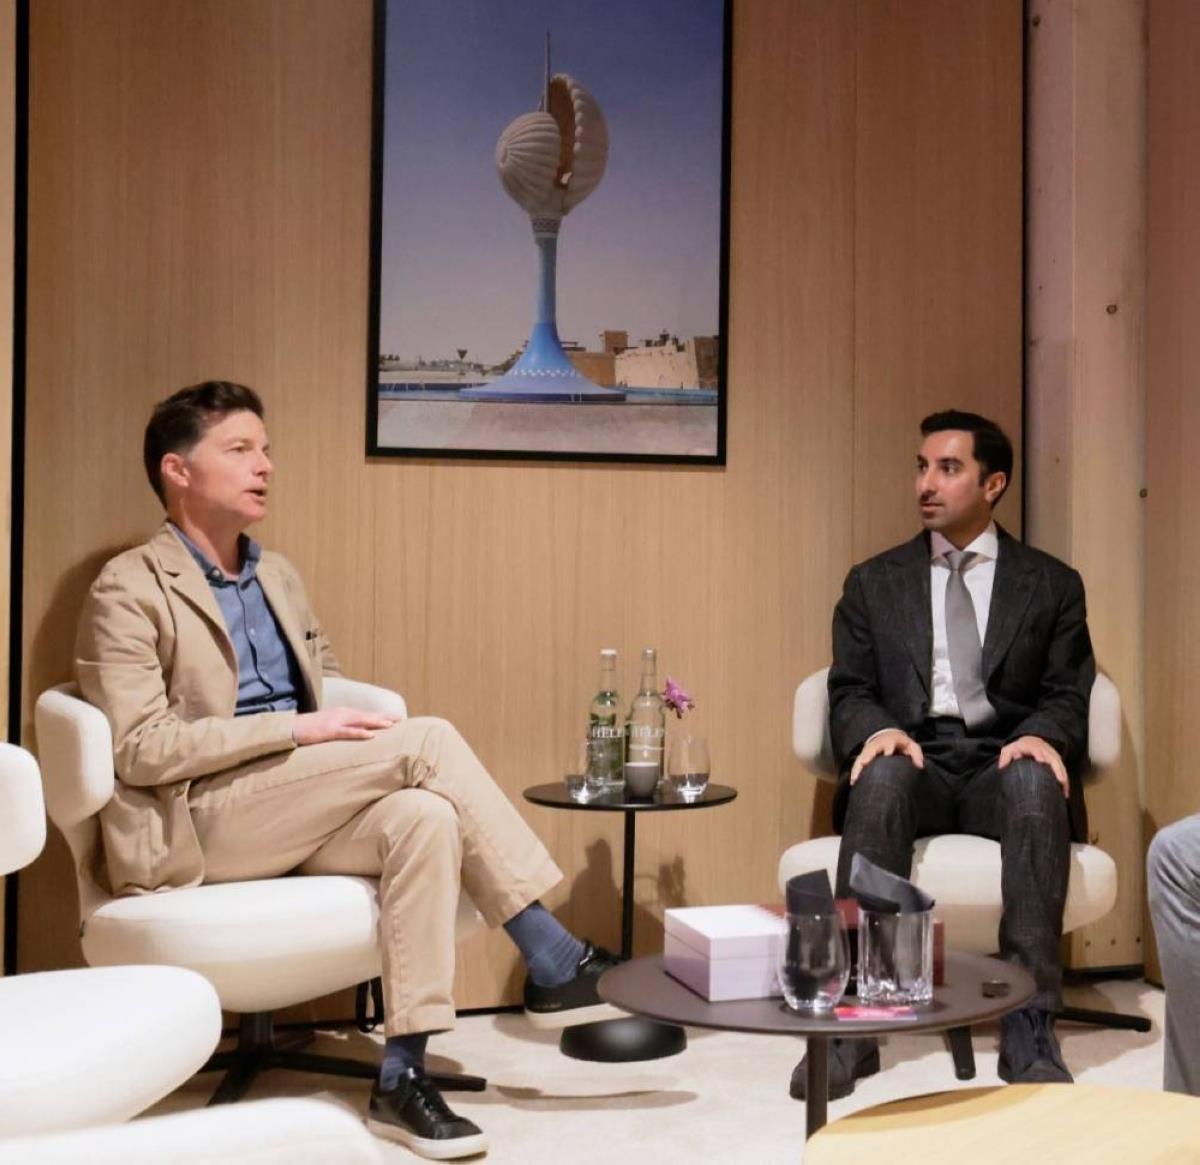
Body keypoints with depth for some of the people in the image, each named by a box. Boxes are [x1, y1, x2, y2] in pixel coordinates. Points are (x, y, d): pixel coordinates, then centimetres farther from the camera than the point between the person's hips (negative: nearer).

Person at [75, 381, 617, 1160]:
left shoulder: (279, 577, 19)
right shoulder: (130, 591, -4)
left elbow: (327, 689, 27)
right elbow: (141, 749, -13)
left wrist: (347, 730, 2)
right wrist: (295, 729, -19)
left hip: (302, 813, 6)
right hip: (200, 822, -6)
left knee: (424, 814, -28)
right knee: (427, 740, -23)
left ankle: (402, 1077, -26)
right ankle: (555, 963, -16)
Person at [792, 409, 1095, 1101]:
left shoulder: (1052, 585, 14)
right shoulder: (874, 583, 15)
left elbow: (1068, 697, 6)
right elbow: (850, 693, 7)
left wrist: (1042, 736, -19)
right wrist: (877, 730, -18)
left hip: (1003, 767, 0)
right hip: (914, 765, 0)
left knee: (1035, 781, -36)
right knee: (882, 776, -36)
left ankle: (1031, 1027, -35)